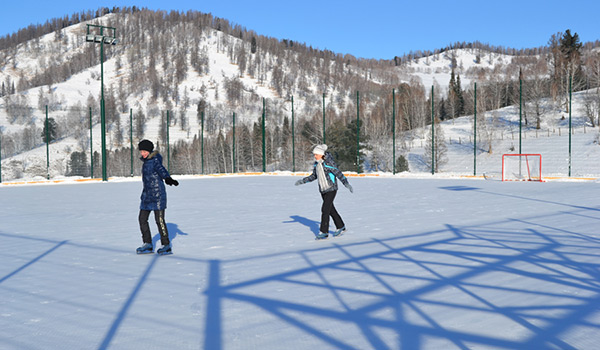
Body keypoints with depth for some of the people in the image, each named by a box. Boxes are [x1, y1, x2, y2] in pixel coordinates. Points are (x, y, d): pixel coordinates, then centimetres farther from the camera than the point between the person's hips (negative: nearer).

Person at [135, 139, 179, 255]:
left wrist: (168, 178, -48)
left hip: (157, 194, -9)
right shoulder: (146, 161, 14)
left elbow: (161, 170, -30)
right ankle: (148, 244, 18)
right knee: (142, 219, 9)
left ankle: (166, 245, 4)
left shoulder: (155, 160, -11)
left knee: (159, 220, -6)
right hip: (147, 194, 9)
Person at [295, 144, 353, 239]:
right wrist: (302, 181, 14)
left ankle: (324, 232, -4)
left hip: (331, 189, -8)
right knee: (331, 209, 15)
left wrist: (347, 184, -20)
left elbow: (339, 174, -15)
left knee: (325, 209, -11)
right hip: (323, 190, 8)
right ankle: (341, 227, 30)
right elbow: (314, 176, 17)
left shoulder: (329, 163, -17)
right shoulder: (316, 163, 5)